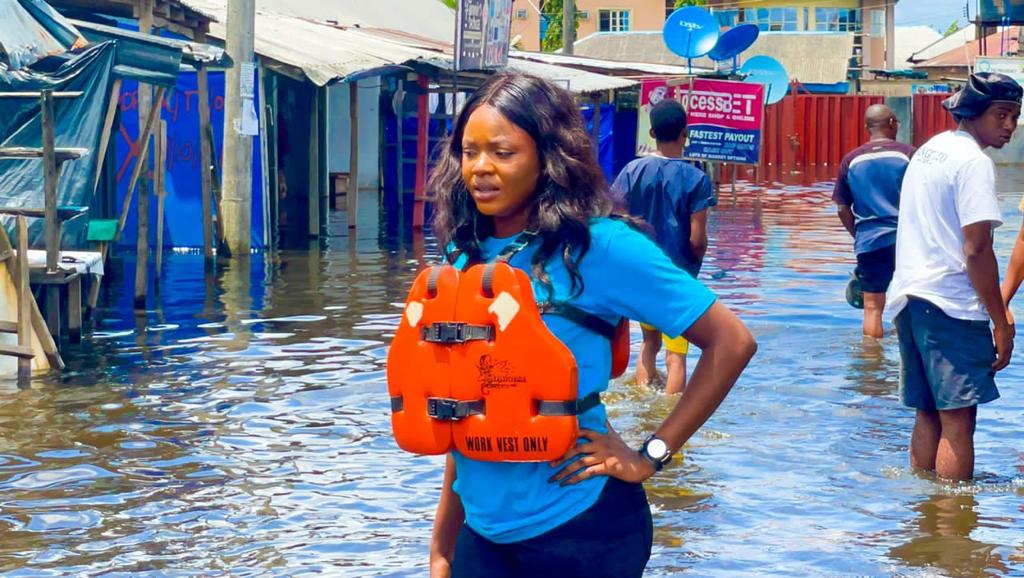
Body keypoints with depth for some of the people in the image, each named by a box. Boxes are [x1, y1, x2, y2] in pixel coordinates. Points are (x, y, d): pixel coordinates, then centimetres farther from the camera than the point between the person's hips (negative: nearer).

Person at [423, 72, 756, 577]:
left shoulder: (601, 247, -12)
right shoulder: (463, 256, 3)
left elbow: (731, 342, -12)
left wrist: (649, 456, -13)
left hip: (581, 530, -5)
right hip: (482, 529, 5)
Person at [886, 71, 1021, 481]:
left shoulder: (926, 151, 18)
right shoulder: (974, 161, -10)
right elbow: (976, 250, -17)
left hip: (908, 295, 9)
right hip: (950, 304, -9)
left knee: (929, 414, 15)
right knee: (958, 420, -6)